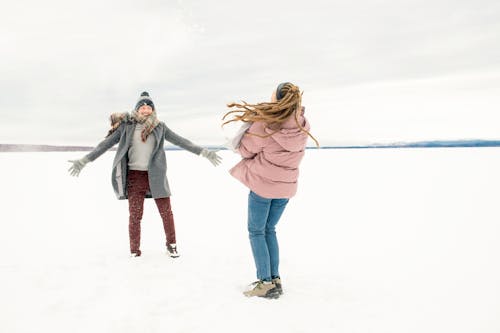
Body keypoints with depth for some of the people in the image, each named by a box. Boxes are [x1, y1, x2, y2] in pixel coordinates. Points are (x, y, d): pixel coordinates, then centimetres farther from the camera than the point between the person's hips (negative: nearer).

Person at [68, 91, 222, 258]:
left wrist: (204, 152, 4)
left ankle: (171, 245, 21)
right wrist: (84, 160, 2)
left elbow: (181, 141, 8)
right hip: (135, 176, -1)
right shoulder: (126, 126, 5)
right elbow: (106, 143, 5)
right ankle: (134, 251, 15)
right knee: (135, 215, 0)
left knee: (166, 212, 3)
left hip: (156, 176, 1)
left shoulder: (159, 127, 7)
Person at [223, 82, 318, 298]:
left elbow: (245, 150, -8)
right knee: (270, 230, 19)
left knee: (256, 232, 9)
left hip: (263, 184, -5)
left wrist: (248, 125, 6)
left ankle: (265, 282, 7)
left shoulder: (264, 124, -21)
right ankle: (275, 279, 20)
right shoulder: (302, 126, -5)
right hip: (286, 186, 5)